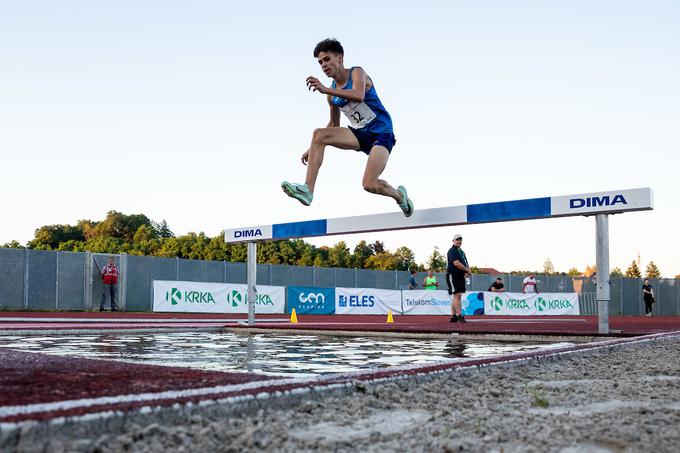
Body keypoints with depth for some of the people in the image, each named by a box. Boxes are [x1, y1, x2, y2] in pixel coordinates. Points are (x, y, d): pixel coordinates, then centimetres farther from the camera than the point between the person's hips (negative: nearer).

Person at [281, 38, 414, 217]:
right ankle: (307, 190, -23)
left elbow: (359, 96, -33)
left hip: (381, 133, -6)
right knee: (319, 135, -18)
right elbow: (334, 124, 20)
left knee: (370, 184, -20)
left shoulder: (357, 73, -10)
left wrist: (325, 90, -41)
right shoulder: (332, 92, 8)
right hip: (359, 134, 6)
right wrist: (313, 149, 15)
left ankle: (400, 195, 14)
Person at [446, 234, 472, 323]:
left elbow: (466, 264, 19)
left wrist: (467, 272, -2)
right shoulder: (452, 251, -10)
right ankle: (460, 316, -17)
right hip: (453, 275, -9)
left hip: (461, 276, 9)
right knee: (457, 295, -13)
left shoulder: (462, 252, 20)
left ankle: (453, 316, 12)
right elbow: (456, 263, -22)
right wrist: (467, 270, -14)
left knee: (457, 296, 9)